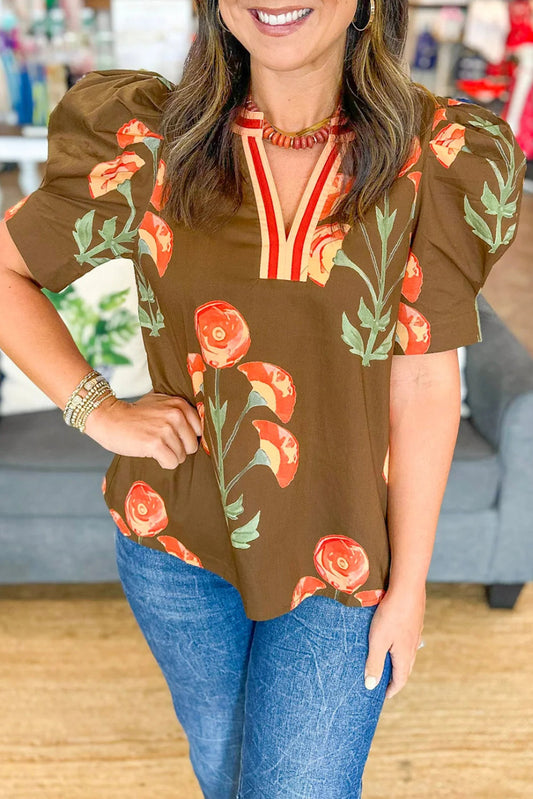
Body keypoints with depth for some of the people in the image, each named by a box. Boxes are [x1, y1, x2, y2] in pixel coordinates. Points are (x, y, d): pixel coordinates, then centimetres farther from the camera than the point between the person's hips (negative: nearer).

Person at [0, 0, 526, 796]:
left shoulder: (435, 157, -12)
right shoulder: (151, 141, -9)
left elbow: (425, 388, -10)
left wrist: (409, 584, -5)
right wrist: (96, 409, -9)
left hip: (341, 555, -1)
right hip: (176, 539, 2)